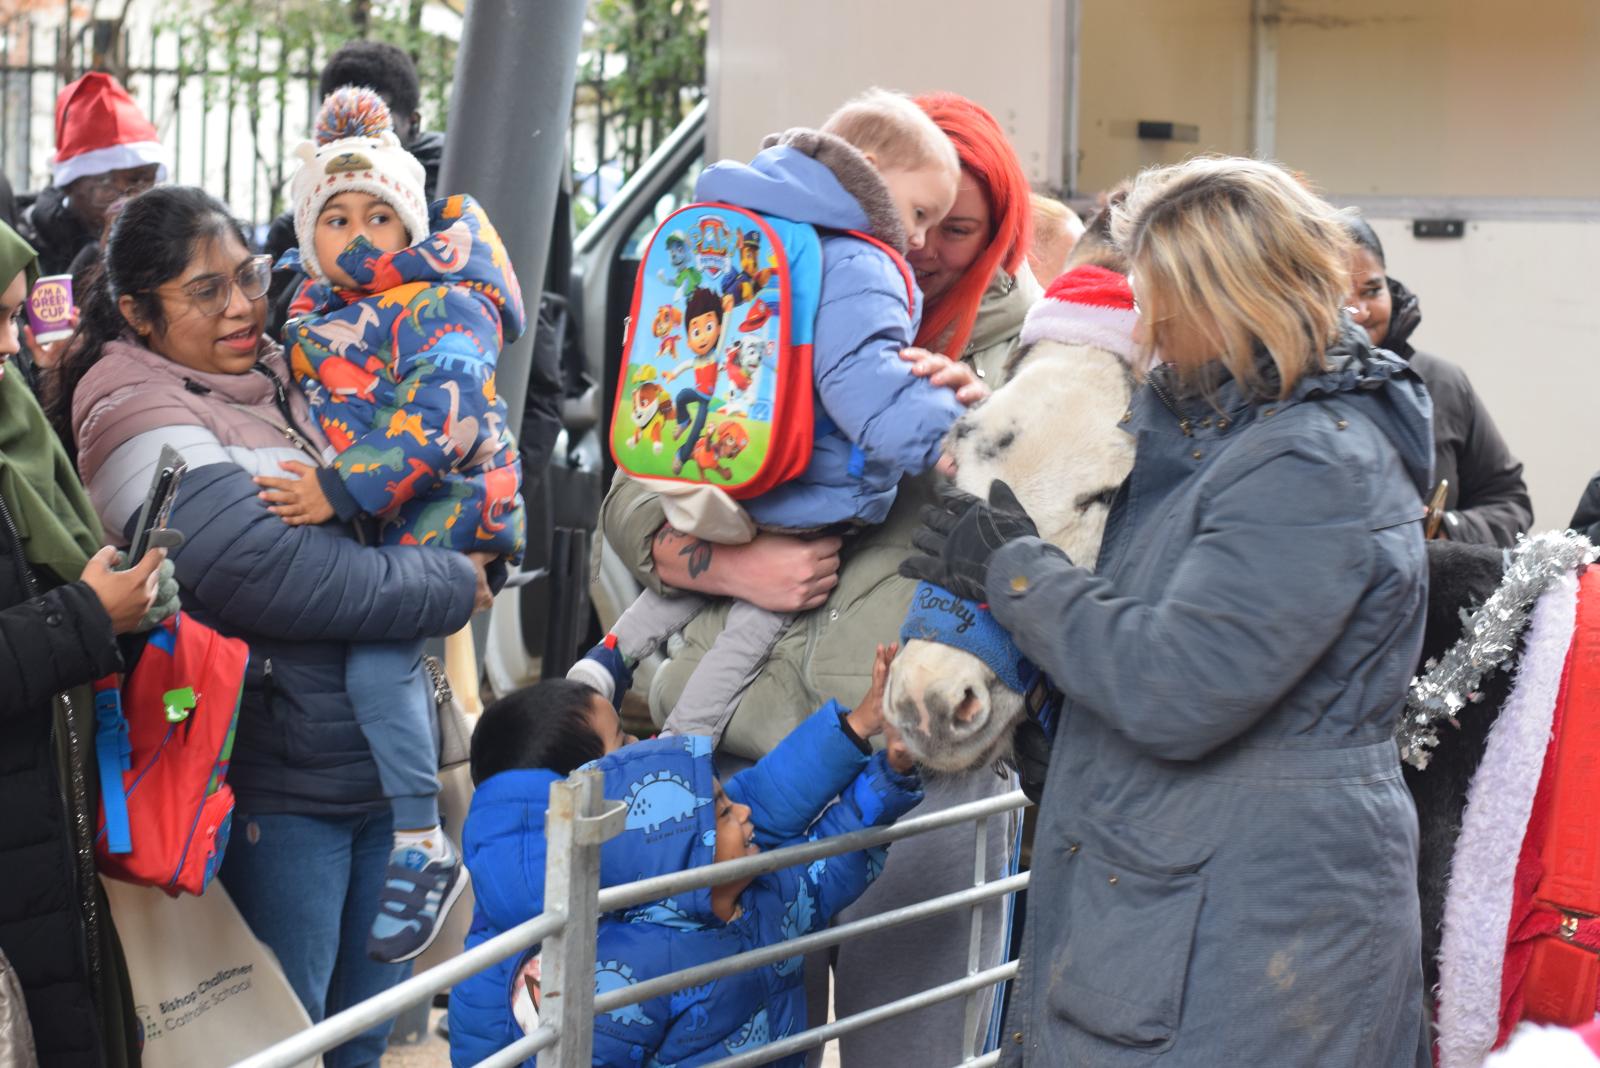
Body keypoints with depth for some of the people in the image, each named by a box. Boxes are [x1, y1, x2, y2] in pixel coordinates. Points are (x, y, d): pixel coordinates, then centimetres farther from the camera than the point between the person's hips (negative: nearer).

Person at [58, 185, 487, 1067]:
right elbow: (264, 572, -25)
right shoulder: (141, 421, -12)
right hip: (277, 786, -8)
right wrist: (449, 586, -15)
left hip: (381, 759, 8)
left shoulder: (281, 384, 12)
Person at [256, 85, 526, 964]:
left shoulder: (443, 308, -7)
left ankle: (422, 847, -15)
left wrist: (339, 489, -29)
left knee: (378, 659, -24)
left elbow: (438, 420, -21)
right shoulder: (309, 319, 17)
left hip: (443, 510, -8)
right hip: (356, 524, 8)